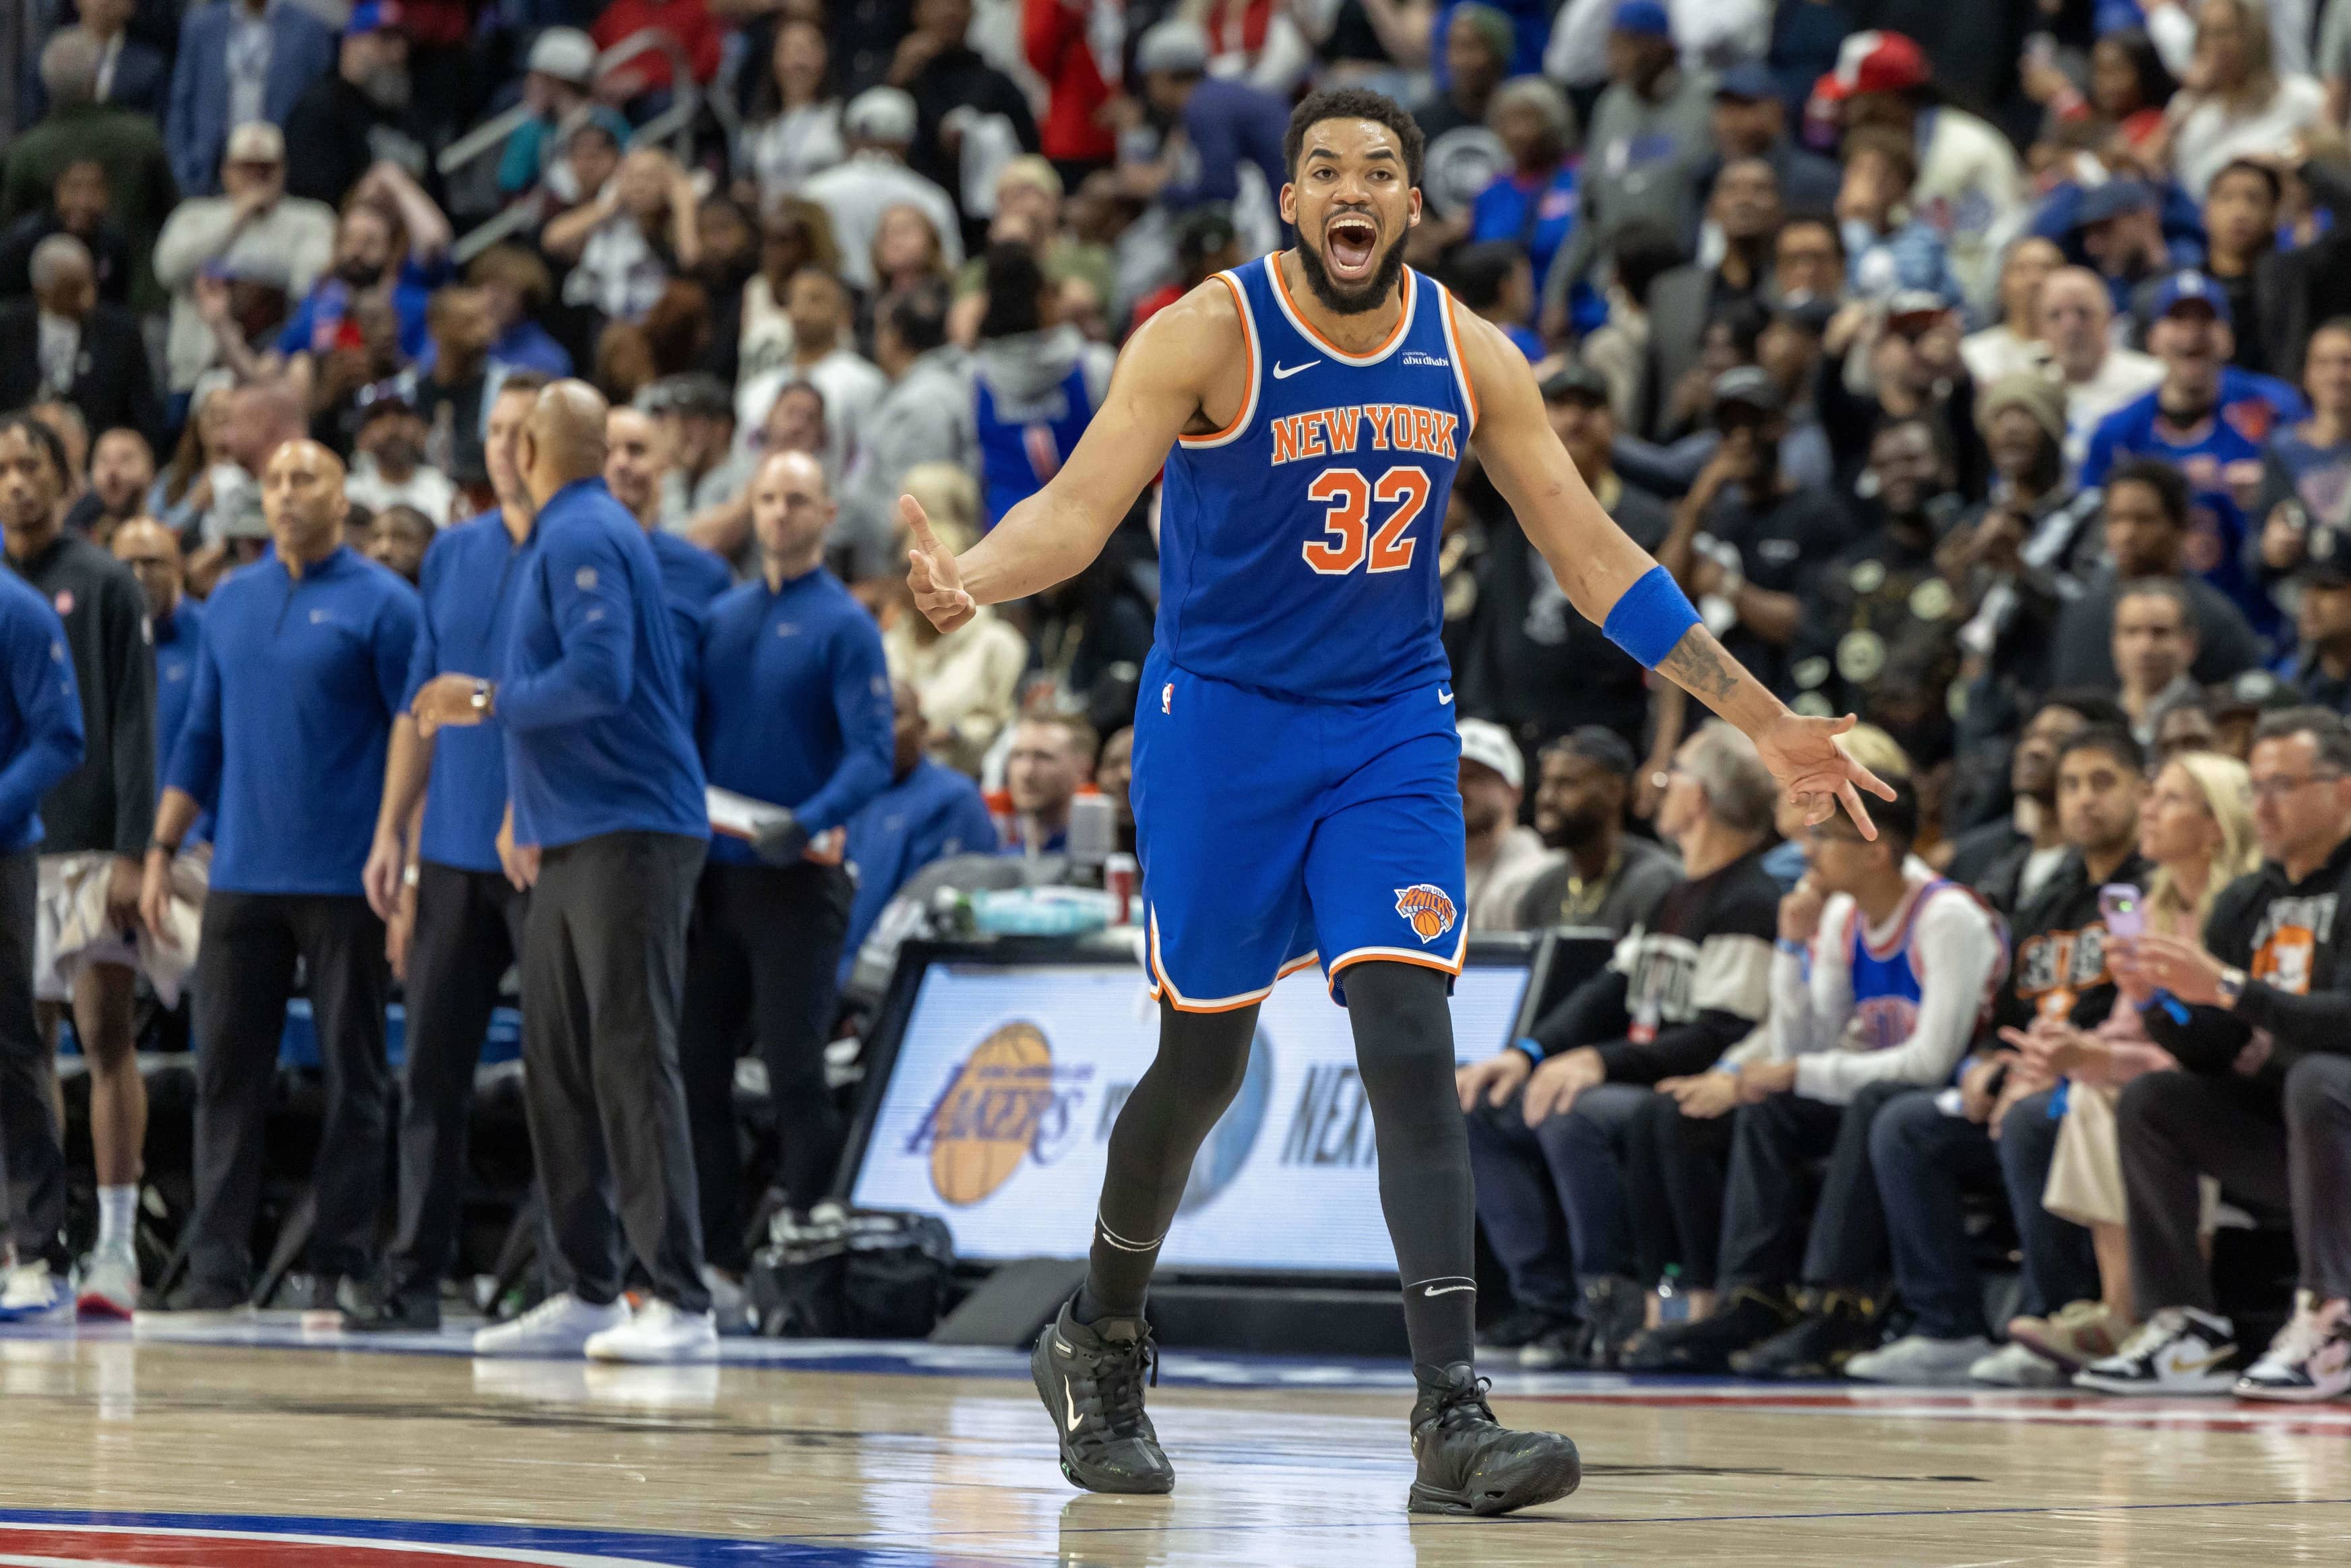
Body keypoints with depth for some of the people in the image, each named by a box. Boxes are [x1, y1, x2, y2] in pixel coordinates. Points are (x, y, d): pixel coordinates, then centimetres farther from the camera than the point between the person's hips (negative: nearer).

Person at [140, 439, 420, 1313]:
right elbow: (202, 737, 17)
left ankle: (343, 1266, 6)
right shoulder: (231, 603, 12)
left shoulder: (380, 604, -3)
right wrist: (162, 850, 10)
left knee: (351, 1075, 1)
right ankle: (217, 1263, 4)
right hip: (242, 875, 5)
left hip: (343, 879, -5)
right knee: (227, 1072, 2)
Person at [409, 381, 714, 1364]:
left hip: (629, 835, -10)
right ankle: (585, 1293, 14)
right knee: (556, 1067, 10)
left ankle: (681, 1303, -15)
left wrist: (491, 703, -13)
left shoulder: (585, 538, -12)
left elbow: (598, 676, -24)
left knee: (633, 1062, -13)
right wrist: (523, 807, 23)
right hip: (572, 843, 10)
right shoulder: (561, 537, 19)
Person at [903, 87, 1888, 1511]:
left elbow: (1595, 558, 4)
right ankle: (1101, 1347, 32)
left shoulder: (1469, 358, -1)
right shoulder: (1214, 334, -13)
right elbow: (1082, 504, -22)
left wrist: (1767, 725, 3)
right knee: (1203, 1062, 6)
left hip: (1393, 734, 3)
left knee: (1411, 1043, -12)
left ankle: (1453, 1419, -17)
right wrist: (970, 581, -45)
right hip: (1221, 722, -2)